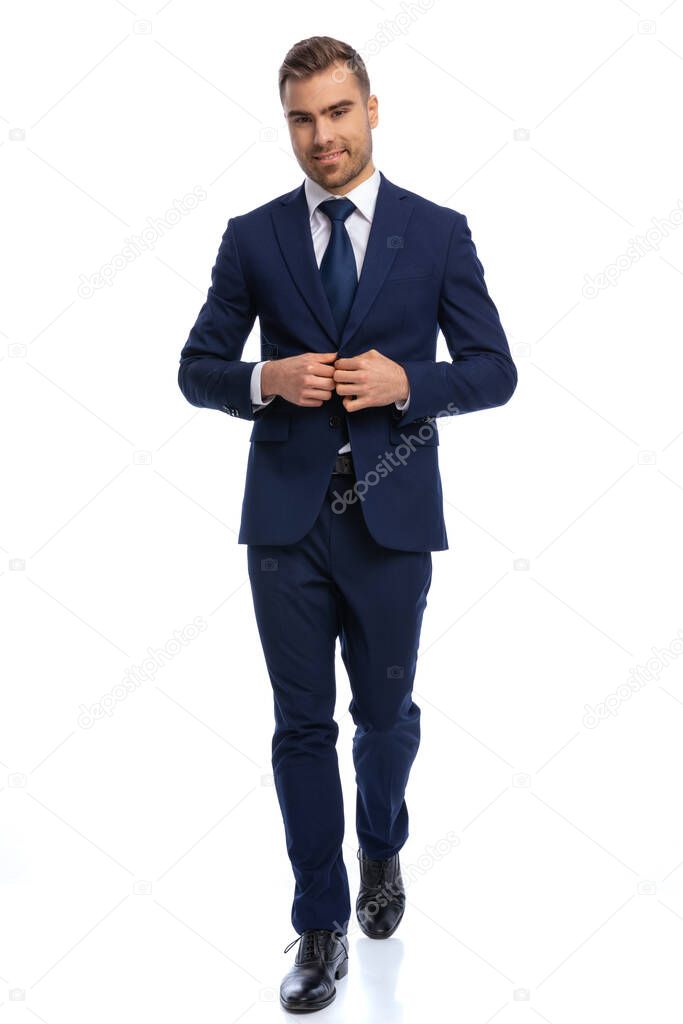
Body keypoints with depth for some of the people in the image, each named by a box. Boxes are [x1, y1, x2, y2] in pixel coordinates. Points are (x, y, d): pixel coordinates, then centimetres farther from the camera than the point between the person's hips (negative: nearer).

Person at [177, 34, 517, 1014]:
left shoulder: (438, 232, 1)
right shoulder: (252, 236, 3)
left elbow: (494, 370, 2)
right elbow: (197, 369, 6)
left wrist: (406, 381, -16)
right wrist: (266, 380, -15)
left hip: (392, 517, 0)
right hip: (287, 517, 1)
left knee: (386, 712, 16)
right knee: (303, 726, 6)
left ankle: (382, 851, 46)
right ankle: (322, 924, 21)